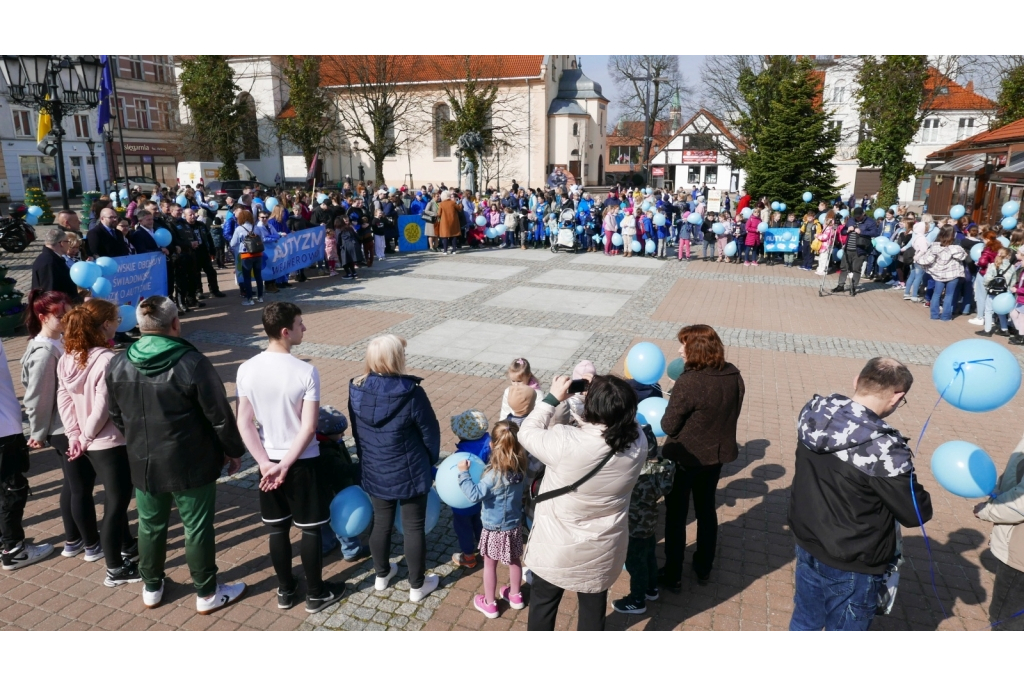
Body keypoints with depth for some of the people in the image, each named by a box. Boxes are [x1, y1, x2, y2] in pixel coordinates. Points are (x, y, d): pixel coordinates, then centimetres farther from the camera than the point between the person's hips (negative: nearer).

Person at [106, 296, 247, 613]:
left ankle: (151, 587, 39)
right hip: (191, 464, -5)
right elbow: (220, 416, -16)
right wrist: (234, 451, -2)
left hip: (143, 464, 5)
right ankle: (207, 593, 23)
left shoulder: (118, 366, -3)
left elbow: (116, 416, 10)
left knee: (150, 526, 21)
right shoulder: (192, 363, -20)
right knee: (197, 528, 9)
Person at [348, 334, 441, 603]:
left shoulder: (357, 390, -10)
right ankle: (417, 585, 28)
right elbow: (430, 433, -12)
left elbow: (356, 431, 4)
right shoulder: (411, 393, -24)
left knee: (381, 523, 23)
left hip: (374, 473, 5)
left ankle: (381, 575, 42)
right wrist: (429, 461, 7)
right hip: (409, 473, -4)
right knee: (414, 528, 12)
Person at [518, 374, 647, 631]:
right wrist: (600, 392, -5)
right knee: (594, 605, 26)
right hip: (604, 549, 3)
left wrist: (553, 398, -6)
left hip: (558, 547, -2)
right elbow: (623, 419, 3)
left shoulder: (566, 442, -32)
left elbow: (527, 432, -14)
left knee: (543, 600, 25)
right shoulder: (637, 441, -20)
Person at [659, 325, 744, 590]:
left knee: (676, 516, 12)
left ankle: (673, 575, 25)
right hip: (717, 455, 6)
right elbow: (727, 414, 5)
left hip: (684, 458, -6)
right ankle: (703, 569, 39)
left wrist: (667, 415, -1)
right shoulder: (734, 376, -8)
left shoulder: (688, 383, -28)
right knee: (707, 511, 23)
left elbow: (669, 427, -19)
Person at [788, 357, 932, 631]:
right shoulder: (883, 449, -31)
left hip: (807, 544, 6)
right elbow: (916, 514, -18)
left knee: (805, 621, 25)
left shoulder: (813, 414, -11)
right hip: (852, 565, -6)